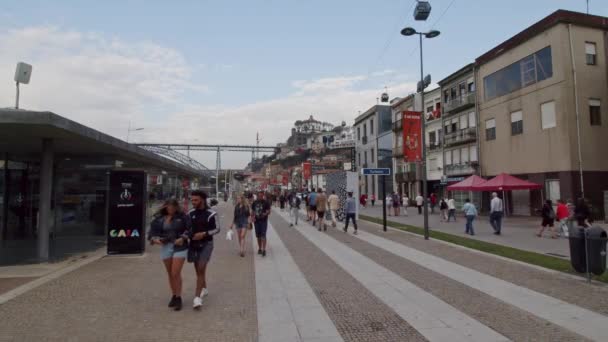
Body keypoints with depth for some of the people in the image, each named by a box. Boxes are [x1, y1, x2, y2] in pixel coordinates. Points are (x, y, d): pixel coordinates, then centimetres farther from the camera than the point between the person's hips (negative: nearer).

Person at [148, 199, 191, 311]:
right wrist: (154, 239, -15)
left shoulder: (182, 217, -7)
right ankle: (174, 295, 30)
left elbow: (189, 228, -8)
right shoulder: (159, 218, 3)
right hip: (165, 247, 4)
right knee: (170, 274, 14)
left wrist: (183, 238, -19)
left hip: (179, 247, -4)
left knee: (176, 273, -7)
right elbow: (152, 231, 4)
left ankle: (178, 298, 5)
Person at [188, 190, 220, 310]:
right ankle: (204, 289, 37)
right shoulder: (190, 213, 4)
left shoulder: (210, 214, -10)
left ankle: (197, 297, -9)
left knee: (201, 269, -11)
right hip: (193, 244, 5)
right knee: (198, 269, 16)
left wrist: (204, 234, -18)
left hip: (206, 244, -5)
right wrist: (189, 234, -7)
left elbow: (217, 229, -6)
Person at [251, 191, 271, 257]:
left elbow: (268, 212, -6)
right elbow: (252, 211, 15)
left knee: (263, 235, -11)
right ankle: (259, 248, 23)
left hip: (264, 221, -4)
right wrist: (253, 217, -2)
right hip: (257, 221, 4)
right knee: (258, 236, 11)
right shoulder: (255, 203, 8)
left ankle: (264, 250, -13)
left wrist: (265, 214, -26)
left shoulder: (266, 203, -4)